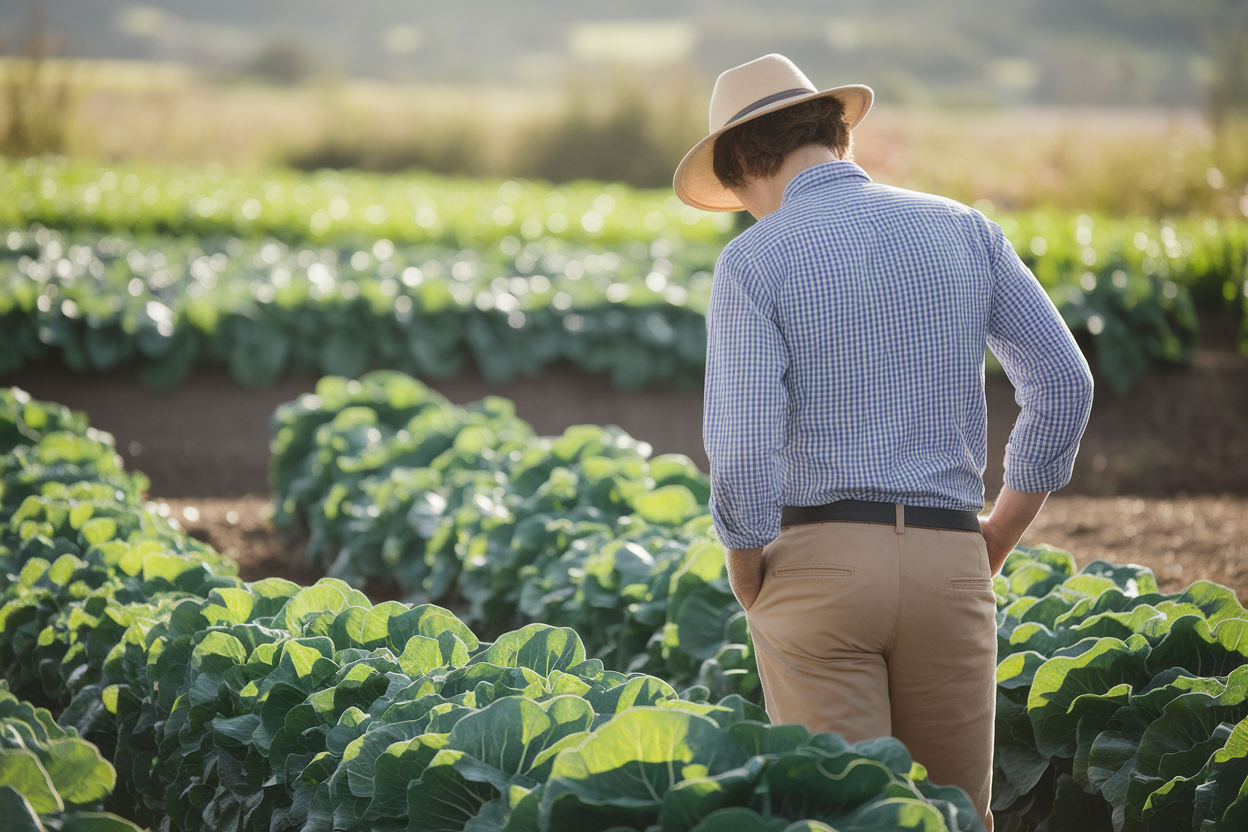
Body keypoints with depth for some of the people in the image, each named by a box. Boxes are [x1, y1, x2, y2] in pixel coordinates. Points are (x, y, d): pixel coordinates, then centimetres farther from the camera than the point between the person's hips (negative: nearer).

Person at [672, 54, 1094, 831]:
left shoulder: (757, 258, -5)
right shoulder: (964, 230, 8)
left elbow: (743, 446, -14)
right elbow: (1064, 382, 6)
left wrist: (747, 580, 1)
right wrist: (1005, 528, 15)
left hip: (819, 557, -3)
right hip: (949, 559, 4)